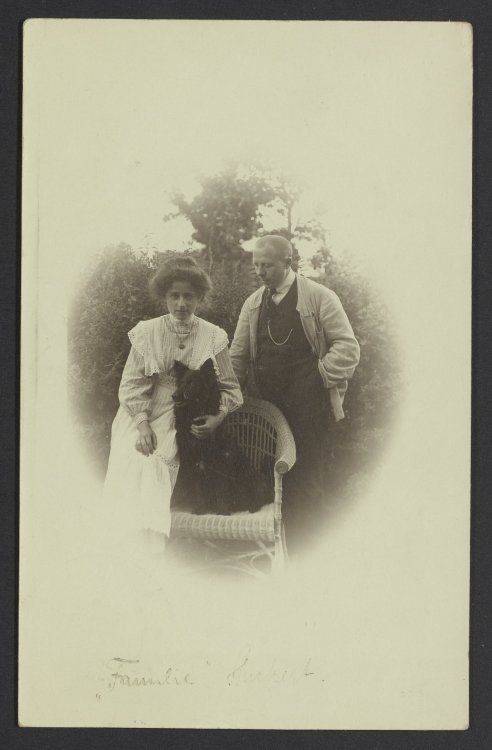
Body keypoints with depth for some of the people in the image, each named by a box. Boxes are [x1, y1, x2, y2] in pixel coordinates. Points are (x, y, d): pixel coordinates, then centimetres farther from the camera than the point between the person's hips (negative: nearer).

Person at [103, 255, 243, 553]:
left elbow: (230, 388, 6)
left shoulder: (213, 337, 4)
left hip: (186, 423, -1)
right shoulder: (147, 333, 4)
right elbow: (132, 385, 2)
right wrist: (142, 425, -12)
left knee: (156, 470, -24)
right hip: (142, 418, 1)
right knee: (133, 465, -23)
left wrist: (218, 418, -13)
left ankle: (151, 548, -23)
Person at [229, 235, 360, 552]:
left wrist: (319, 377, -12)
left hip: (308, 411, -4)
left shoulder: (320, 297, -3)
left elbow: (348, 348, -6)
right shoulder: (253, 303, 12)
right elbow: (237, 356, 15)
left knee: (305, 482, 2)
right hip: (266, 408, 4)